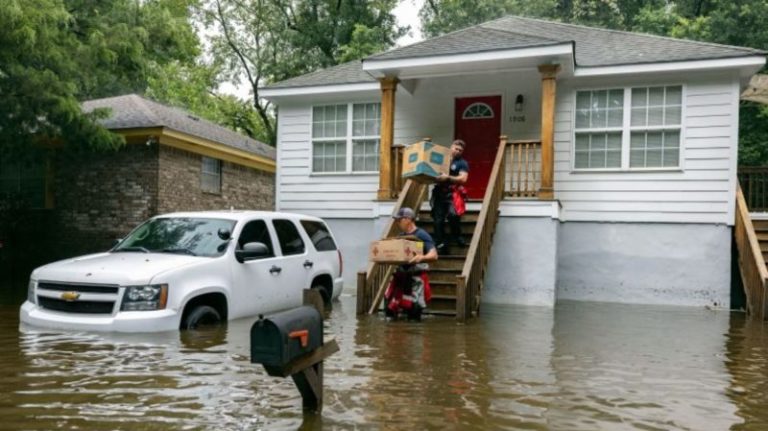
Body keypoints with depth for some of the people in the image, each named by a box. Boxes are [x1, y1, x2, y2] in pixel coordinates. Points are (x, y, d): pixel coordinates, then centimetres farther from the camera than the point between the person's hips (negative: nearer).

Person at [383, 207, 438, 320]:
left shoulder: (421, 235, -8)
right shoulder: (401, 236, 14)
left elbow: (434, 255, -17)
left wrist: (422, 258, -37)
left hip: (416, 276, -7)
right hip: (400, 274, 7)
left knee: (413, 307, -7)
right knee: (389, 304, 5)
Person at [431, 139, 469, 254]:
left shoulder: (462, 163, 8)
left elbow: (463, 179, -6)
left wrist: (448, 178, -18)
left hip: (453, 193, -4)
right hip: (439, 193, 4)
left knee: (452, 214, -24)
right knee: (438, 219, -2)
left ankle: (456, 236, 0)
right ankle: (440, 244, 4)